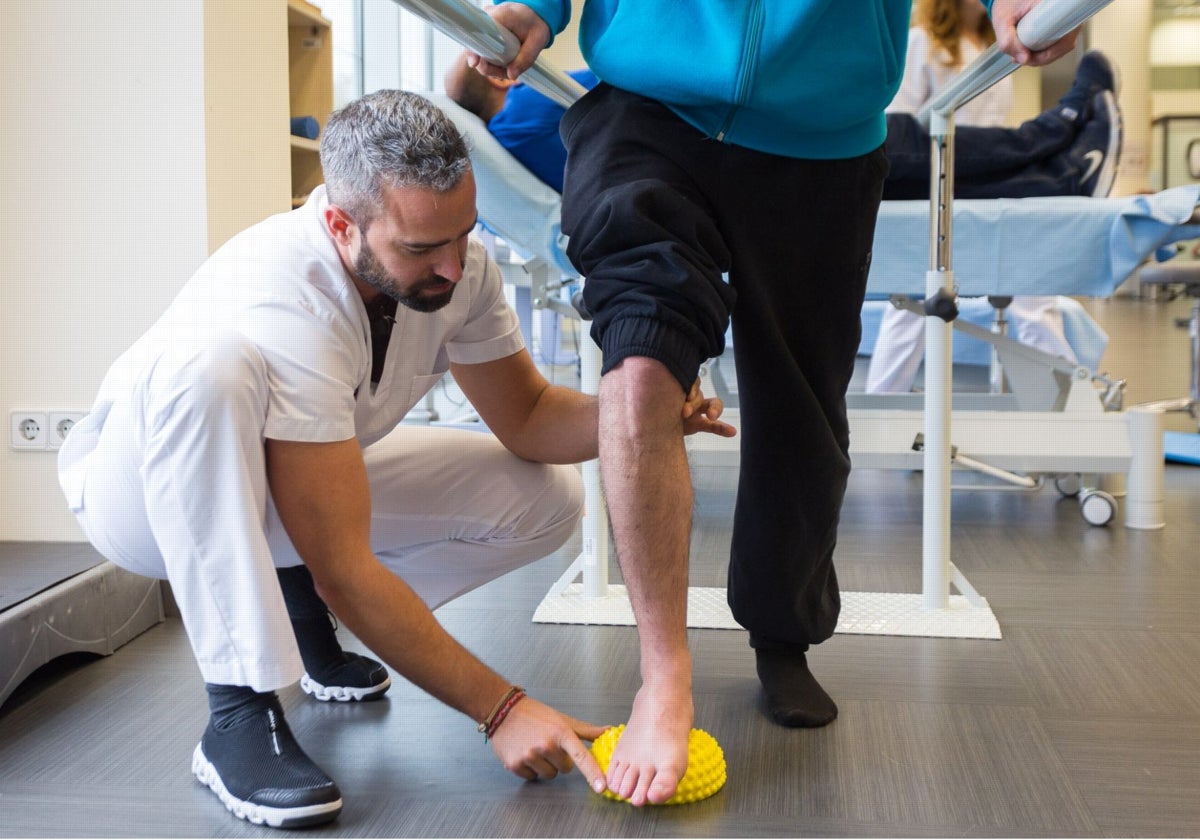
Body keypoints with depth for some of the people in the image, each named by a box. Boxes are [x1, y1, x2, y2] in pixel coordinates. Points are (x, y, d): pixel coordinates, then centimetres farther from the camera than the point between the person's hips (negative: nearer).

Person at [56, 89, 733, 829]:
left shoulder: (456, 264, -18)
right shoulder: (286, 307, -38)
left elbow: (528, 419, -6)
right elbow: (345, 568, -36)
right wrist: (500, 708, -35)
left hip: (303, 484, 6)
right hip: (143, 483, -6)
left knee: (546, 498, -9)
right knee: (210, 361, -41)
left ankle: (304, 605, 8)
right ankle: (239, 713, -31)